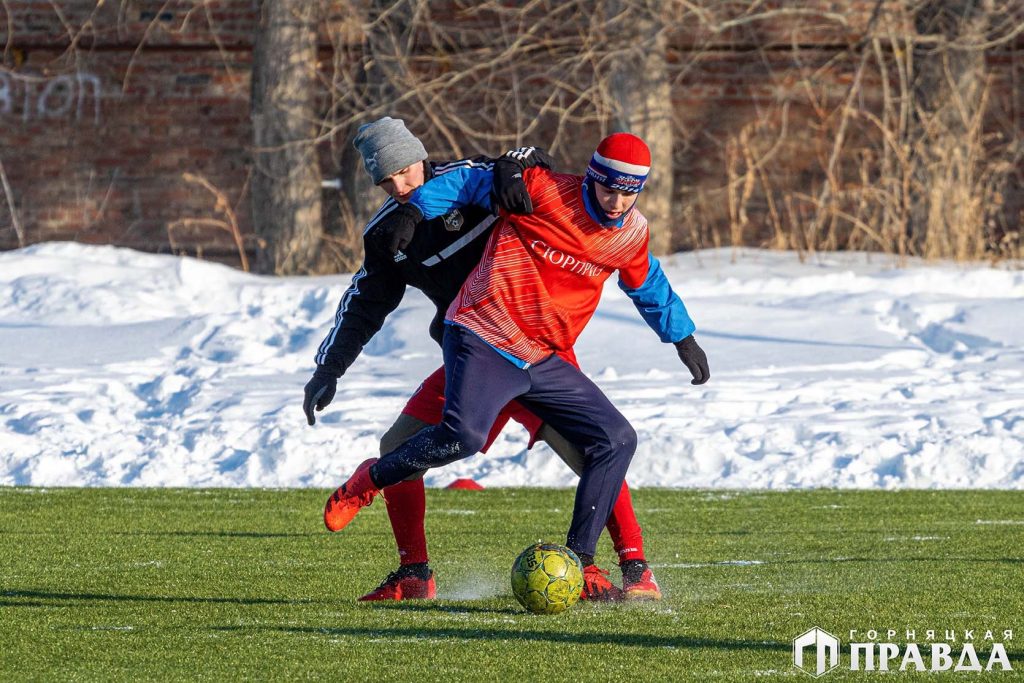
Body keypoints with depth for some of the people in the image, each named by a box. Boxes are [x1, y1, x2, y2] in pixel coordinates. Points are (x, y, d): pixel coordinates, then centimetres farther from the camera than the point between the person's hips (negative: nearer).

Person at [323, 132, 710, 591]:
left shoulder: (632, 235, 5)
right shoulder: (543, 191, -12)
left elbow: (649, 289, 26)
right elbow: (468, 183, -2)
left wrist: (683, 338, 31)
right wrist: (415, 209, -15)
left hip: (543, 361, 7)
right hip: (482, 340, -7)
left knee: (617, 440, -2)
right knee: (462, 435, -31)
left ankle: (579, 563, 6)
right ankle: (370, 480, -5)